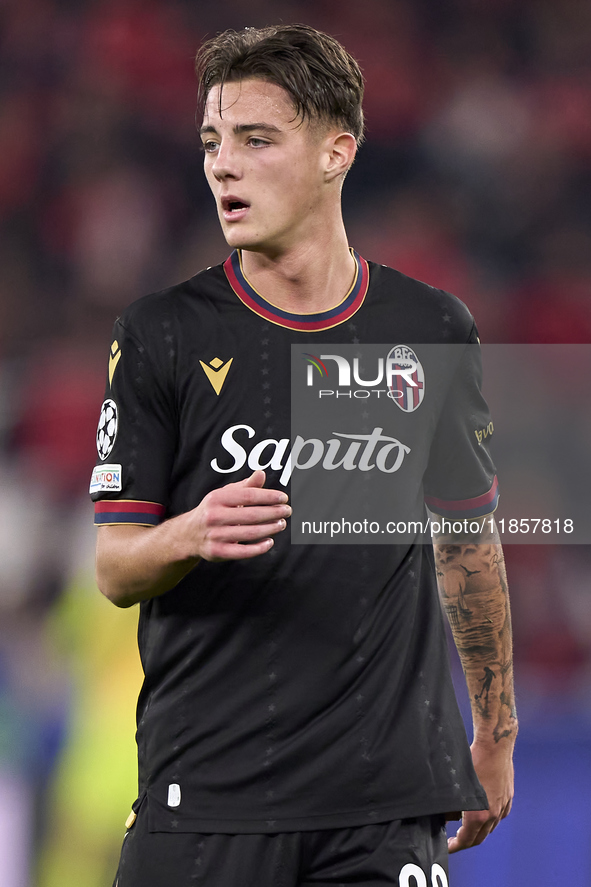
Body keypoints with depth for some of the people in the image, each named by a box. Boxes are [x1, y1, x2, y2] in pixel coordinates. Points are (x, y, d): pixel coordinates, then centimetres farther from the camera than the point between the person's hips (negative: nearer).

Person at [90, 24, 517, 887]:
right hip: (203, 790, -1)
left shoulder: (434, 330, 7)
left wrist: (495, 734, 20)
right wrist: (189, 537, -23)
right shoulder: (162, 334, 0)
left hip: (388, 793, 1)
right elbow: (115, 568, -1)